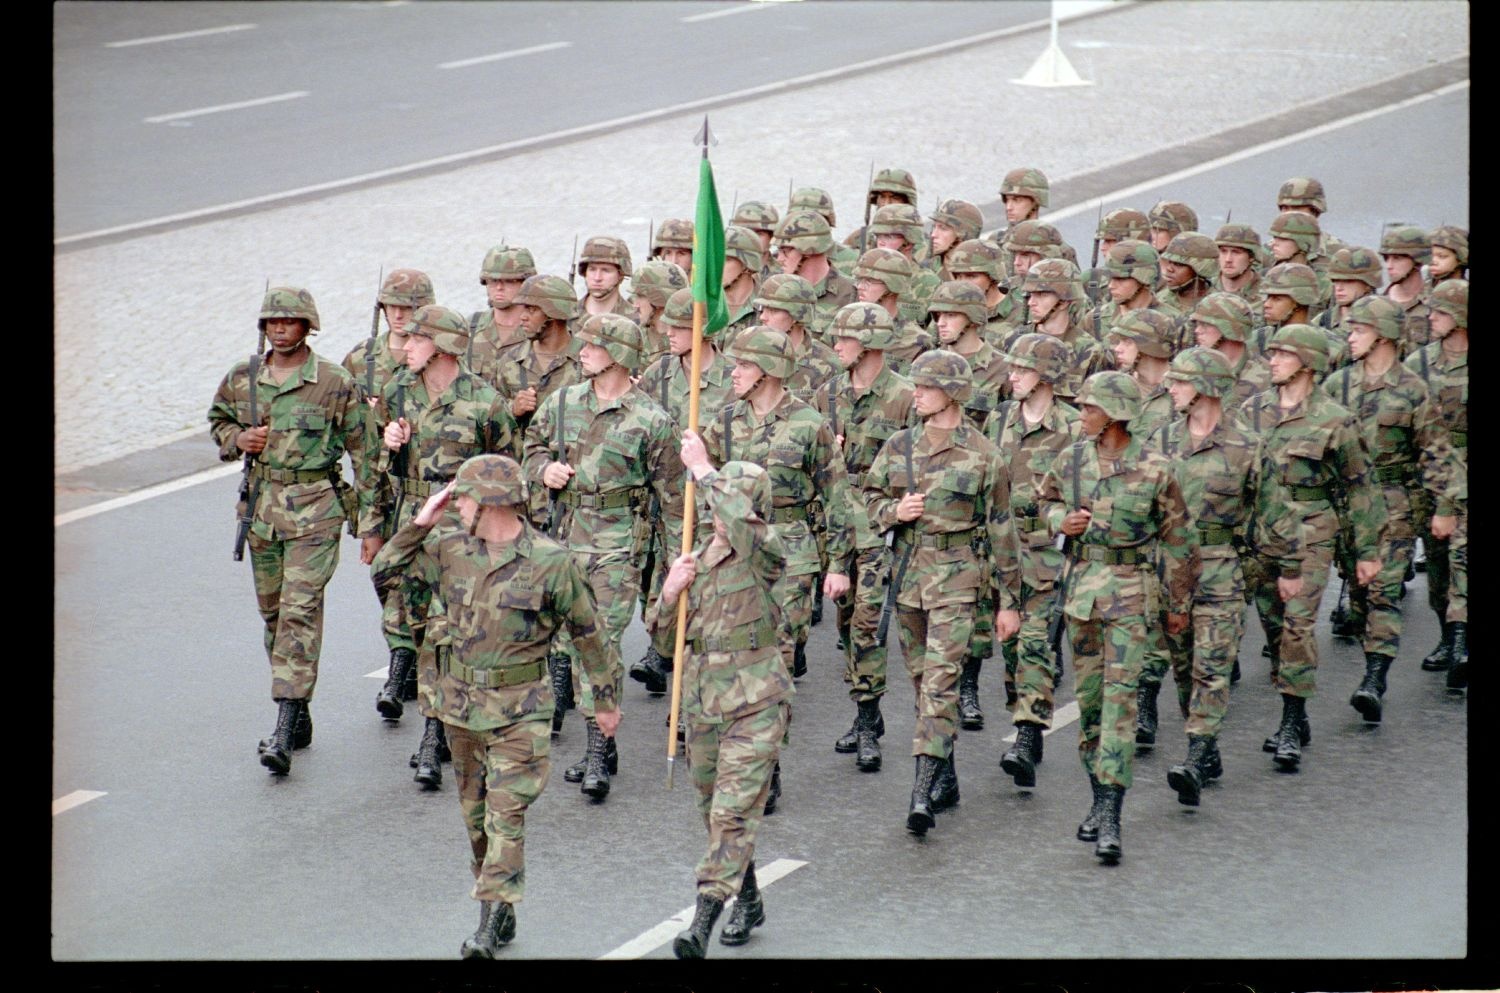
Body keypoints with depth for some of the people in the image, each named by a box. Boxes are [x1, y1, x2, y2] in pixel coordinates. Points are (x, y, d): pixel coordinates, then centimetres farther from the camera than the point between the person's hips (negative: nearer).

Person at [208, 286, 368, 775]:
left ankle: (284, 732, -18)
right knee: (273, 612, 11)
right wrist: (238, 440, -1)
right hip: (260, 506, 5)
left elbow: (362, 449, -1)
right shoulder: (241, 379, 6)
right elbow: (218, 420, 23)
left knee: (300, 611, -13)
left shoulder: (336, 383, -5)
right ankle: (298, 715, 25)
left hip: (315, 510, -5)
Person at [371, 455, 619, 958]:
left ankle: (490, 926, -14)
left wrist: (605, 700, 5)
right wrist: (419, 525, -7)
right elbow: (385, 572, 6)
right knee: (474, 811, 14)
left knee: (506, 813, -12)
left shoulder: (551, 562, -12)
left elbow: (588, 632, -2)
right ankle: (500, 913, 27)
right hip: (460, 703, 6)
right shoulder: (448, 549, 0)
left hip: (518, 710, -6)